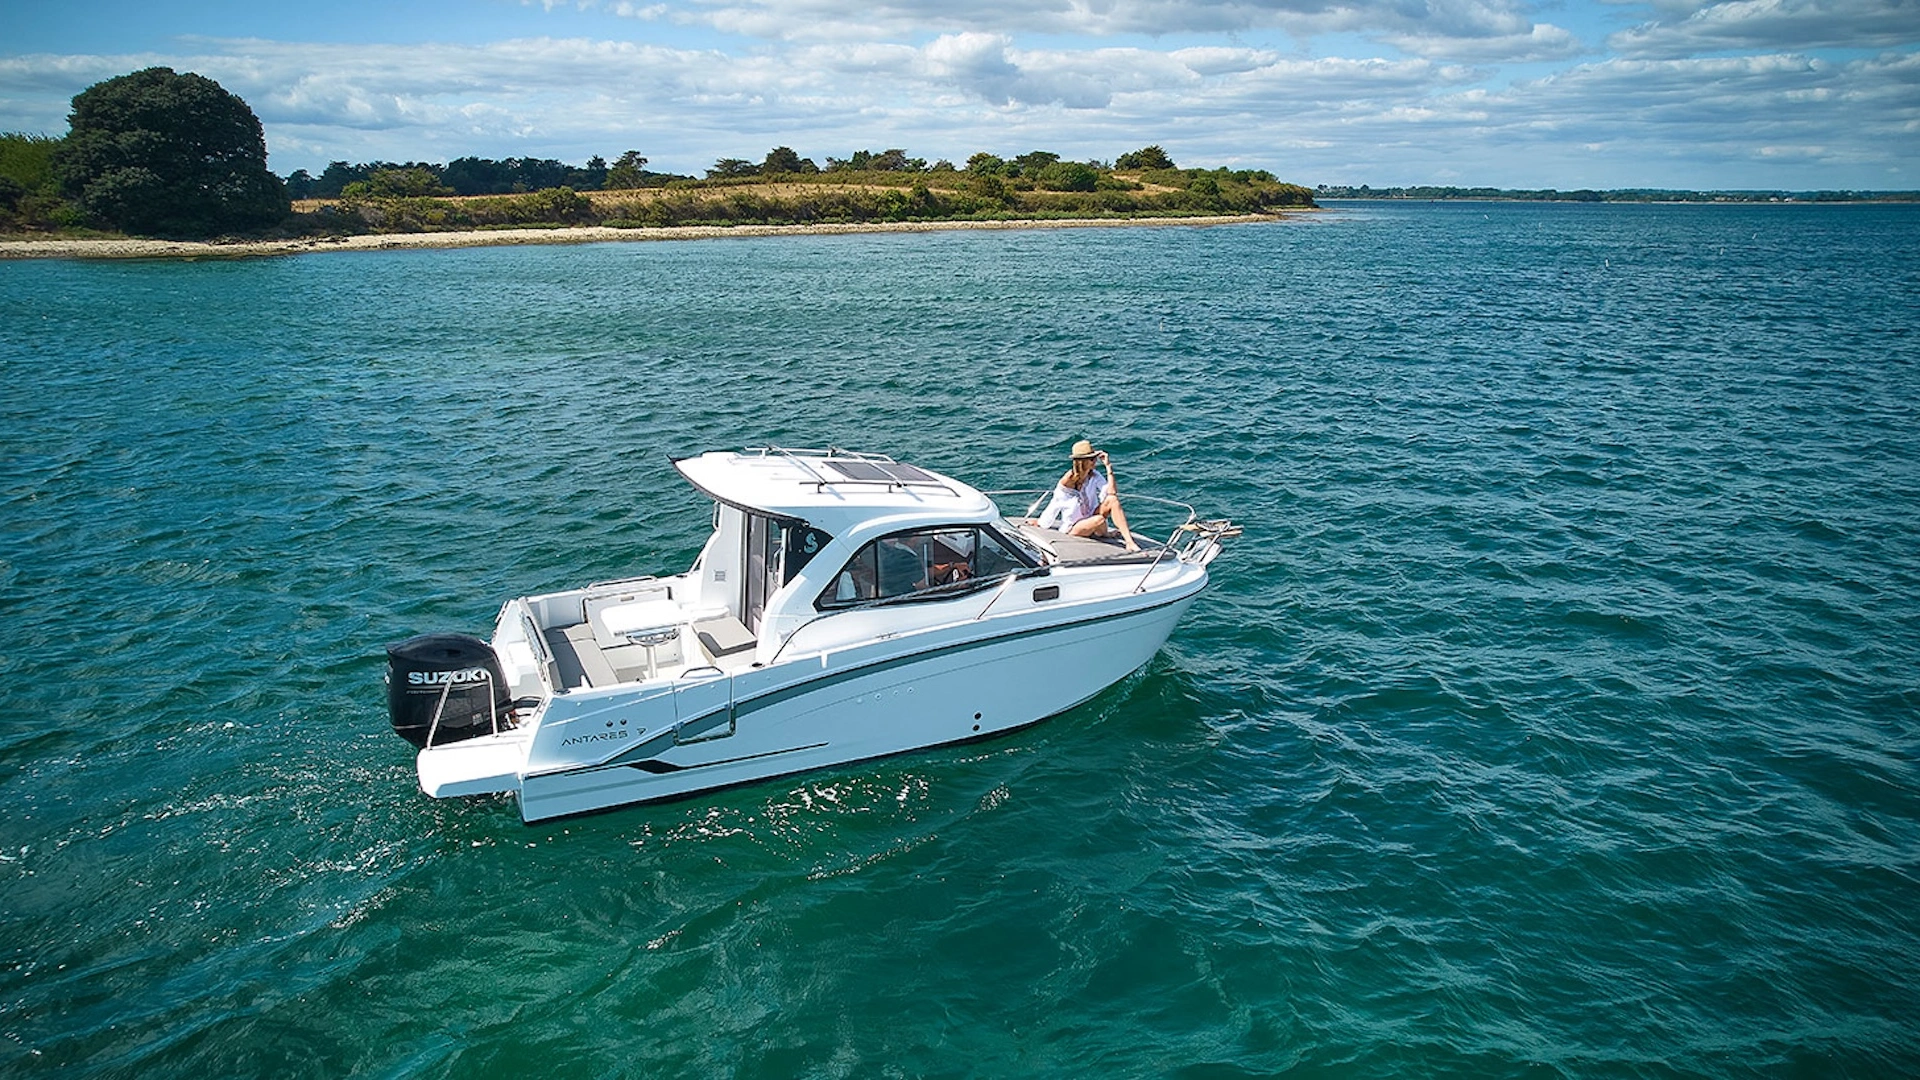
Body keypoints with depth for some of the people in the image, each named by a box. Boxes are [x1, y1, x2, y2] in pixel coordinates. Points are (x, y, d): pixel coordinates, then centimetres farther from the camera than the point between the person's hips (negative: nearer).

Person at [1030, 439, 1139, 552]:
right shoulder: (1067, 480, -20)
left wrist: (1108, 467, -21)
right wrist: (1040, 522, 4)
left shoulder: (1094, 476, -6)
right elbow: (1055, 505, -7)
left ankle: (1129, 541, -27)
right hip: (1073, 528, -5)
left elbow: (1112, 492, -20)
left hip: (1090, 519, 5)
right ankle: (1105, 535, 2)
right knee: (1099, 520, -35)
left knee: (1113, 500, -22)